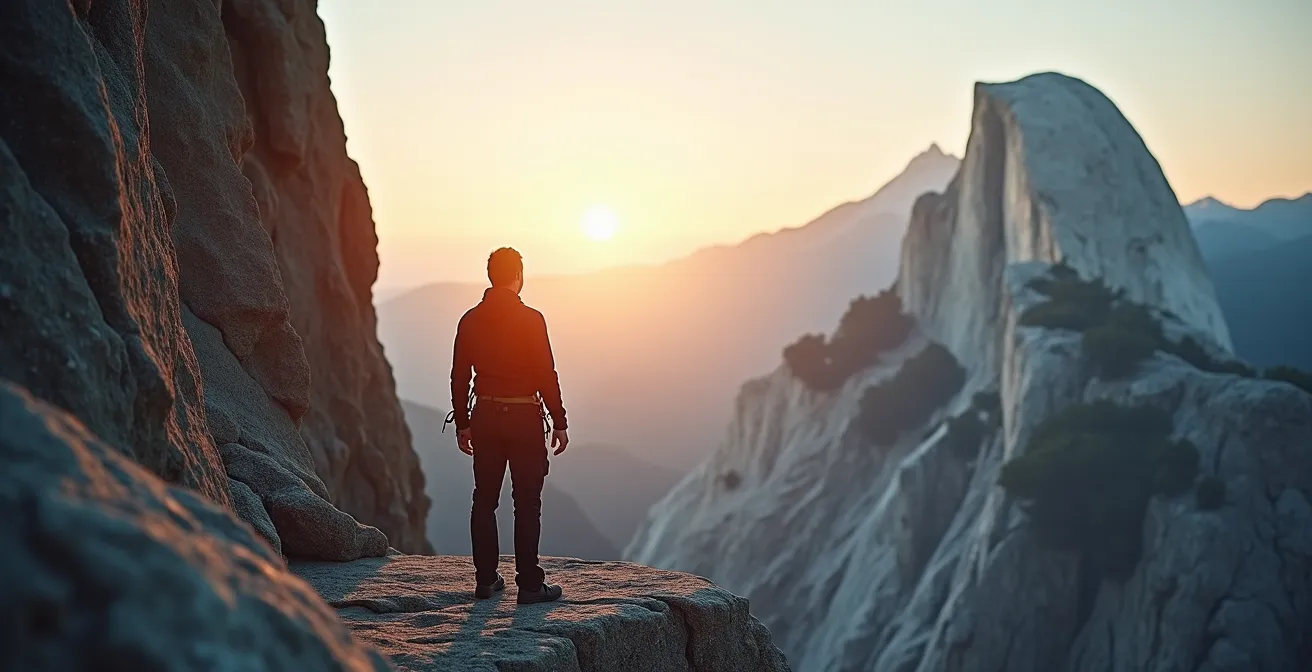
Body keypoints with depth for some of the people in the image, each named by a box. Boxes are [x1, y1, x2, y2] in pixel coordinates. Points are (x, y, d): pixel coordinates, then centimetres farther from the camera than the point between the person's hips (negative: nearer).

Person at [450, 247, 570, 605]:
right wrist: (559, 422, -4)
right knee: (527, 503, 1)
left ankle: (485, 580, 17)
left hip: (485, 417, 4)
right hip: (524, 418, -4)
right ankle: (529, 585, 3)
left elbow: (459, 376, 7)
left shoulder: (470, 320, 3)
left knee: (484, 500, 12)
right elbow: (546, 376, -11)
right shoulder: (530, 319, -11)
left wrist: (462, 423, 15)